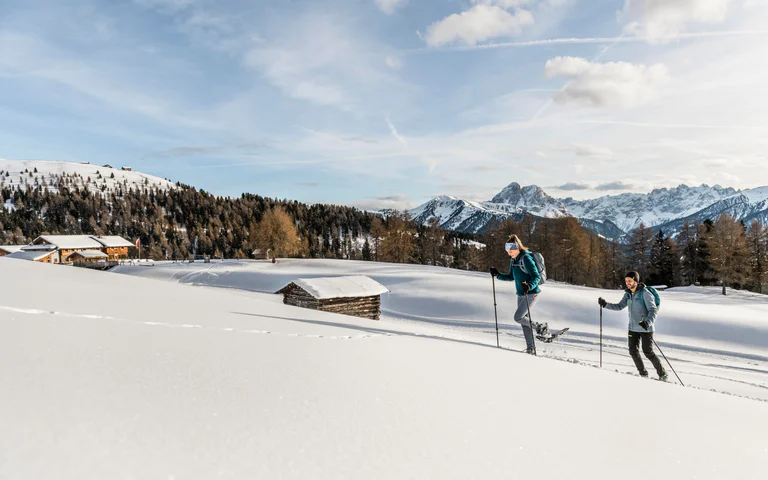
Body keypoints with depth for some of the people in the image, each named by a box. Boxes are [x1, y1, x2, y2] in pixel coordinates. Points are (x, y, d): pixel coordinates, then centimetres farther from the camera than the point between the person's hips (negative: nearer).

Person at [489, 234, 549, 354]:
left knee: (518, 317, -14)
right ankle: (531, 348, 14)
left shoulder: (526, 259, -18)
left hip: (531, 294, -9)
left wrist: (529, 286, -39)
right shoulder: (513, 260, 8)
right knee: (523, 320, 7)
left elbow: (536, 277, -21)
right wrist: (498, 275, 7)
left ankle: (540, 328, 8)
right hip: (521, 295, 9)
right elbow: (511, 277, 18)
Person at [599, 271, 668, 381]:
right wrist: (605, 304, -2)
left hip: (645, 328, -6)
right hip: (633, 328, 6)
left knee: (648, 352, -4)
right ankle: (643, 374, 17)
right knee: (633, 351, 3)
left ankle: (662, 374, 14)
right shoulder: (628, 294, 6)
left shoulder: (645, 293, -14)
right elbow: (619, 306, 11)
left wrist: (648, 322, -36)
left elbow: (653, 310, -19)